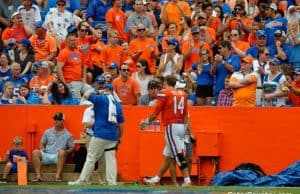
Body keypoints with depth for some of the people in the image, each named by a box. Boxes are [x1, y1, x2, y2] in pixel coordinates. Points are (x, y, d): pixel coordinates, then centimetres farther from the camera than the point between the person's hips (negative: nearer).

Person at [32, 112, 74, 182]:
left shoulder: (67, 135, 9)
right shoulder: (47, 132, 17)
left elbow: (72, 147, 12)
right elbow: (42, 143, 23)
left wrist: (66, 151, -8)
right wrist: (42, 148, 0)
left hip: (58, 157, -3)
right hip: (46, 156, 3)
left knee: (61, 152, -37)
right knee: (35, 152, -26)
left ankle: (58, 176, -42)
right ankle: (38, 176, -34)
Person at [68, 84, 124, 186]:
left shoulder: (101, 99, -5)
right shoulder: (117, 104, 13)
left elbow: (86, 95, -9)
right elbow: (121, 123, 15)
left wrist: (91, 91, 12)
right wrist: (119, 137, 22)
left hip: (100, 135, -5)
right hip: (113, 137, 5)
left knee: (91, 158, -1)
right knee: (111, 159, 6)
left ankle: (82, 181, 0)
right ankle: (112, 183, 0)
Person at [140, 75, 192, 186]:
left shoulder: (164, 93, -5)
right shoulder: (182, 94, 12)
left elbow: (156, 112, -6)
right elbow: (186, 114, 10)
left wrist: (146, 122, 7)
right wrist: (188, 131, 12)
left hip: (171, 126, -7)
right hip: (182, 126, 7)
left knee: (178, 154, -9)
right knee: (167, 154, 14)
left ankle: (187, 180, -16)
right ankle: (157, 179, 23)